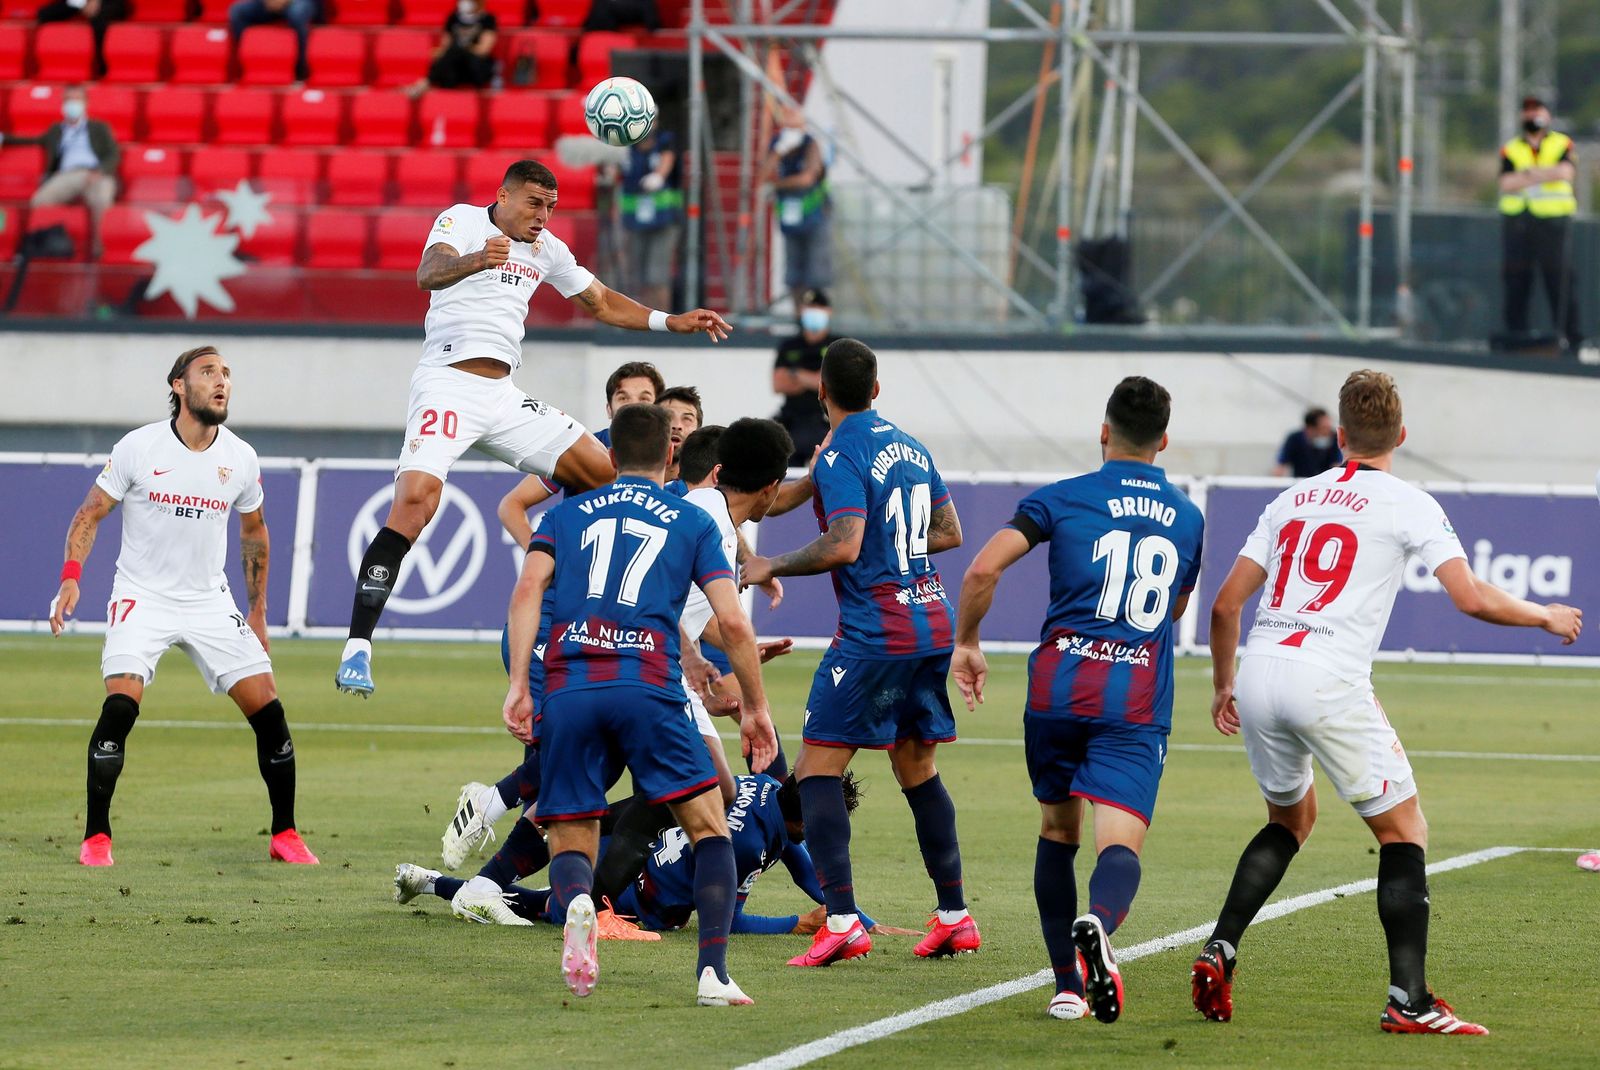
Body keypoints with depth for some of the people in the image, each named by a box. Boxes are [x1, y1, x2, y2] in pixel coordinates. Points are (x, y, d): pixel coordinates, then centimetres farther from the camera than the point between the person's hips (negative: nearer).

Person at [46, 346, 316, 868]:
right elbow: (90, 514, -2)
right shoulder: (138, 448, -10)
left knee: (268, 710, -5)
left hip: (210, 600, 3)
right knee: (120, 704, -22)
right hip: (142, 596, -3)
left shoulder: (241, 459, -1)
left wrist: (258, 608, 17)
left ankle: (285, 835, 9)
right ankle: (96, 837, -10)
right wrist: (71, 578, -16)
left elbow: (253, 530, 15)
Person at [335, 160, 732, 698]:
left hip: (502, 395, 7)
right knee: (415, 499, -26)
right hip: (448, 384, -7)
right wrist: (476, 260, -44)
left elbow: (602, 303, 31)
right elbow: (428, 273, -23)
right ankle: (356, 649, -27)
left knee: (603, 472, 2)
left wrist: (672, 322, 20)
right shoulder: (462, 220, -3)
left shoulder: (547, 250, 18)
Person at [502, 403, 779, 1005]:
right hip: (649, 686, -2)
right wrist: (756, 708, 17)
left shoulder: (568, 514, 22)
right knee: (710, 828, 9)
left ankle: (576, 904, -28)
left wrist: (518, 685, 0)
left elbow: (529, 586, 4)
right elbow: (733, 623, 7)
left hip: (568, 690, 2)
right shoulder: (693, 522, 17)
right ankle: (713, 972, -9)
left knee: (571, 845, 10)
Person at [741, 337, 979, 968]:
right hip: (933, 623, 8)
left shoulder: (840, 456, -11)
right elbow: (949, 532, 19)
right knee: (918, 769, 18)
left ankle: (842, 922, -17)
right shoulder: (909, 447, 13)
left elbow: (844, 544, -22)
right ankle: (954, 916, 20)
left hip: (874, 630, -8)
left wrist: (772, 568, -9)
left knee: (816, 769, -5)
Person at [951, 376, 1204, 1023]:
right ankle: (1099, 924, -44)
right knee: (1120, 841, -9)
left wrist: (966, 644, 7)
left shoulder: (1063, 500, 4)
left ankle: (1068, 987, 12)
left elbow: (983, 569, -6)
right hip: (1139, 698, 0)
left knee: (1057, 832, 17)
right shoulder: (1188, 518, 15)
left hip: (1060, 683, 0)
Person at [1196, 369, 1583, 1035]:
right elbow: (1472, 599, -6)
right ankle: (1409, 999, -6)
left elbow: (1226, 603, 17)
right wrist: (1544, 616, 12)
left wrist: (1222, 686, 31)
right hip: (1329, 682, -6)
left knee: (1291, 818, 28)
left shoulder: (1292, 499, 18)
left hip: (1257, 678, 6)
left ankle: (1218, 954, 14)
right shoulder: (1409, 506, 2)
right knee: (1404, 832, 5)